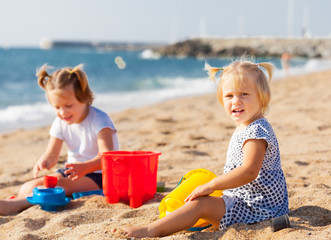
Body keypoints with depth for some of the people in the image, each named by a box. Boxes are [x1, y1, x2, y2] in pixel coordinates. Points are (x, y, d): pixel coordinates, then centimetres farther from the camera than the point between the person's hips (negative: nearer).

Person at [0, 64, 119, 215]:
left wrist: (84, 168, -48)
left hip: (99, 175, -8)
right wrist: (43, 162, -24)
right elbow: (51, 155, 2)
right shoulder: (60, 123, 4)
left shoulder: (99, 120, -16)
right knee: (30, 186, -12)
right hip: (71, 172, 8)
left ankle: (16, 204, -45)